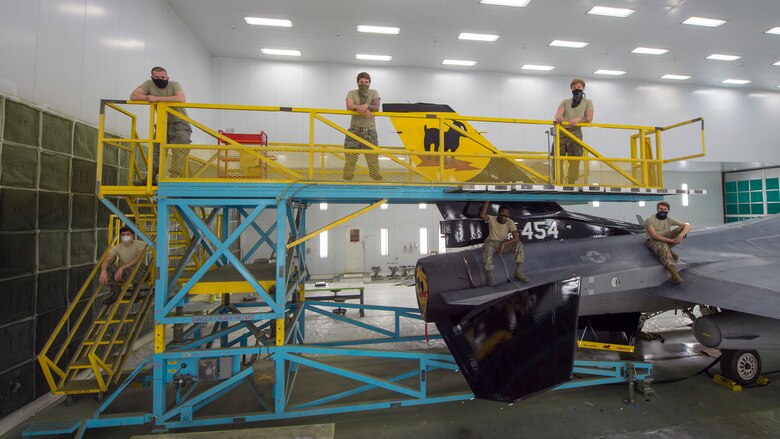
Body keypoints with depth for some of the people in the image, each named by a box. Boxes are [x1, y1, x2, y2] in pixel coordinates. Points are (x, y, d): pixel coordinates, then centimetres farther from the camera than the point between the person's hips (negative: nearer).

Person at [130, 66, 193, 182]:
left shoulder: (174, 85, -14)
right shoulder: (149, 84, -4)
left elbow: (181, 99, -35)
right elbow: (133, 96, -9)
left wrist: (157, 98, -32)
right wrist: (149, 98, -25)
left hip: (180, 124, -4)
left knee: (179, 152, -16)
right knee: (156, 150, 4)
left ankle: (174, 178, -13)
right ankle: (152, 177, 11)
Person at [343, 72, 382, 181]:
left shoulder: (374, 93, 7)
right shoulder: (351, 93, 6)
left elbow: (376, 107, -10)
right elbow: (349, 106, -13)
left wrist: (366, 105, -29)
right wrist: (365, 109, -23)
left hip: (370, 131, 0)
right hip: (354, 130, 0)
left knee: (373, 158, -1)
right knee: (350, 158, 2)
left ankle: (377, 179, 6)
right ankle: (347, 179, 11)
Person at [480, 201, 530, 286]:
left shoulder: (510, 222, -11)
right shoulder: (492, 219, -15)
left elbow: (516, 237, -20)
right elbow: (482, 216, -38)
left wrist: (503, 244, -32)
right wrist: (487, 202, -37)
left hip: (504, 242, 3)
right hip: (491, 242, -3)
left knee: (519, 245, -23)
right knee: (488, 249, -38)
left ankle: (518, 272, -14)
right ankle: (490, 275, -27)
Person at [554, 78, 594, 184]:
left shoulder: (587, 102, 15)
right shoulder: (565, 102, 19)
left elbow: (588, 119, 2)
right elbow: (558, 114, 0)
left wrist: (578, 119, -19)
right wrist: (558, 118, -25)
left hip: (575, 134, -1)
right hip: (561, 133, 1)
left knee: (574, 163, -4)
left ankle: (570, 184, 0)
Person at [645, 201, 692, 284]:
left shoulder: (669, 219, 5)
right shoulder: (650, 220, -11)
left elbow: (688, 226, -4)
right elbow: (654, 236, -21)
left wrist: (680, 235, -26)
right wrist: (671, 240, -28)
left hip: (666, 239, 6)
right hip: (653, 241, -6)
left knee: (683, 229, -13)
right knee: (663, 247, -41)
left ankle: (668, 250, -20)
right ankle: (674, 273, -55)